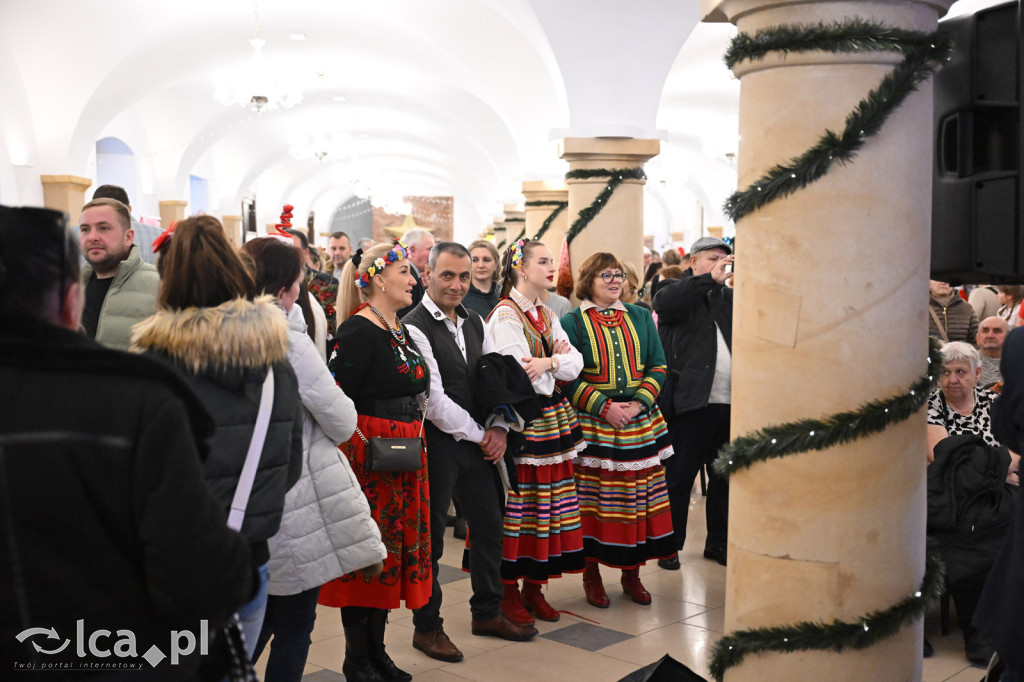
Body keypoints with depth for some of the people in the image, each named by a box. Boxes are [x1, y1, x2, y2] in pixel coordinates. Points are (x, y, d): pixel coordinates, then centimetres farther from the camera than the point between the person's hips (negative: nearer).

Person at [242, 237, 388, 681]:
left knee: (260, 615, 21)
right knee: (295, 625, 8)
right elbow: (342, 424, -11)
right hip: (297, 498, -7)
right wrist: (341, 405, 8)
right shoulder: (289, 341, -17)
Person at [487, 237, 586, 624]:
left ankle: (534, 585, 19)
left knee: (547, 506, 9)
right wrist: (557, 361, -4)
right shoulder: (505, 315, -9)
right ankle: (509, 590, 10)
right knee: (516, 504, -3)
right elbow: (524, 378, -18)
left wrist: (548, 362, -12)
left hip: (551, 420, 8)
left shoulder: (546, 315, 16)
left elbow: (575, 364, 6)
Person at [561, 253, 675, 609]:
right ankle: (592, 576, 14)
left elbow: (658, 366, 8)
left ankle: (632, 575, 20)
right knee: (593, 500, -1)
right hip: (593, 426, -3)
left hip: (640, 424, 3)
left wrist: (638, 403, -8)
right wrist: (604, 407, -14)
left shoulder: (641, 317, 12)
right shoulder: (572, 322, 1)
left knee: (637, 497, 5)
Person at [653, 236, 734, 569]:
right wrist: (710, 279, -25)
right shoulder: (678, 290, 1)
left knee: (724, 477, 14)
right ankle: (669, 545, 14)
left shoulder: (729, 296, 18)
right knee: (679, 477, 2)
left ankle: (718, 542, 27)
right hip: (690, 401, -5)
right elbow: (665, 302, -23)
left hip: (728, 402, 6)